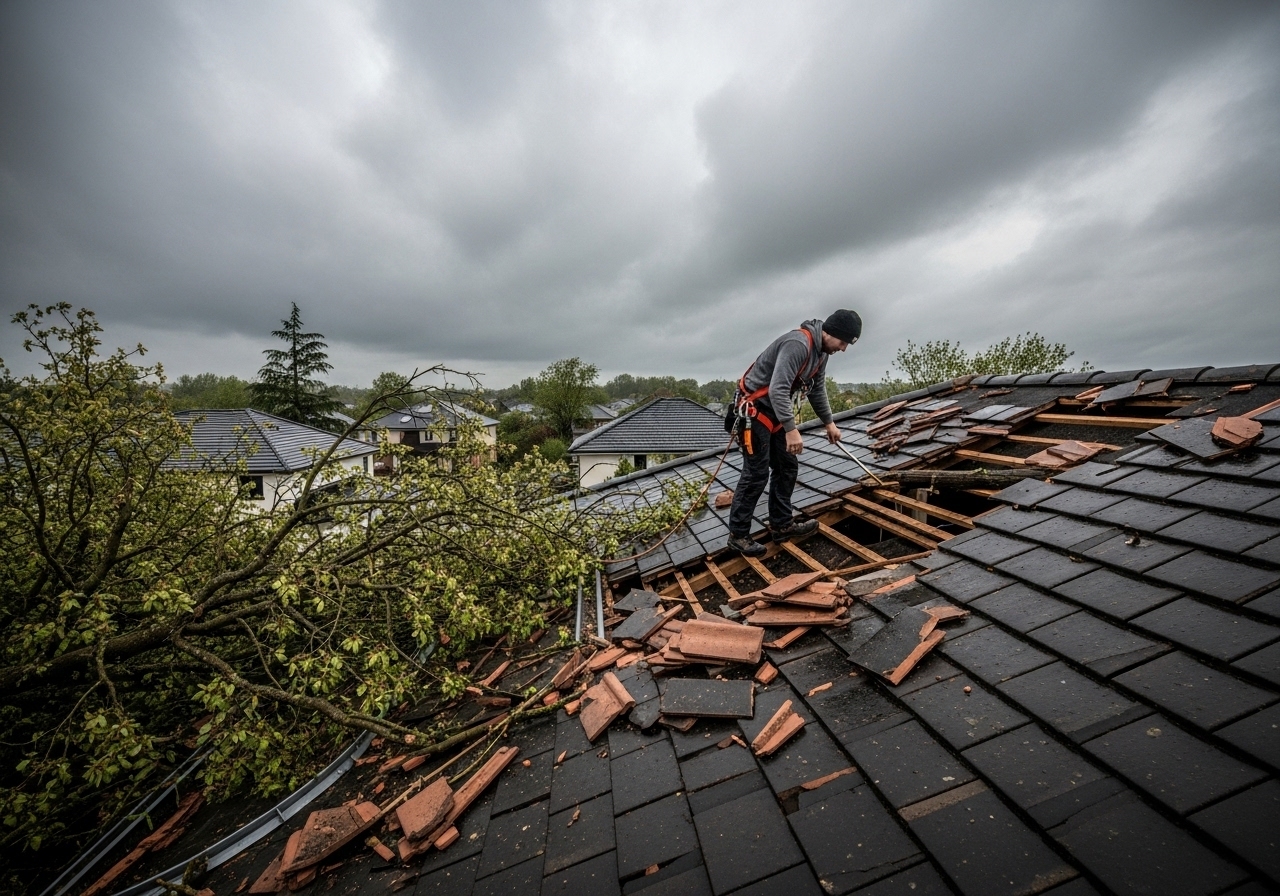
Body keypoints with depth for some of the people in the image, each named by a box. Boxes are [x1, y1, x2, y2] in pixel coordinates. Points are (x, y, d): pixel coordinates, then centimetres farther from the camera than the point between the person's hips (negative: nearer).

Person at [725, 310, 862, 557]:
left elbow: (817, 390, 21)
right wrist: (791, 429, -37)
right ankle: (737, 535, 4)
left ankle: (782, 525, 23)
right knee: (756, 474, -8)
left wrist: (829, 423, 21)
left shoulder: (821, 351, 9)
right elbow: (777, 390, -33)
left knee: (787, 467, 11)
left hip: (775, 412, 10)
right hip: (754, 410, -10)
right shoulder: (798, 344, -24)